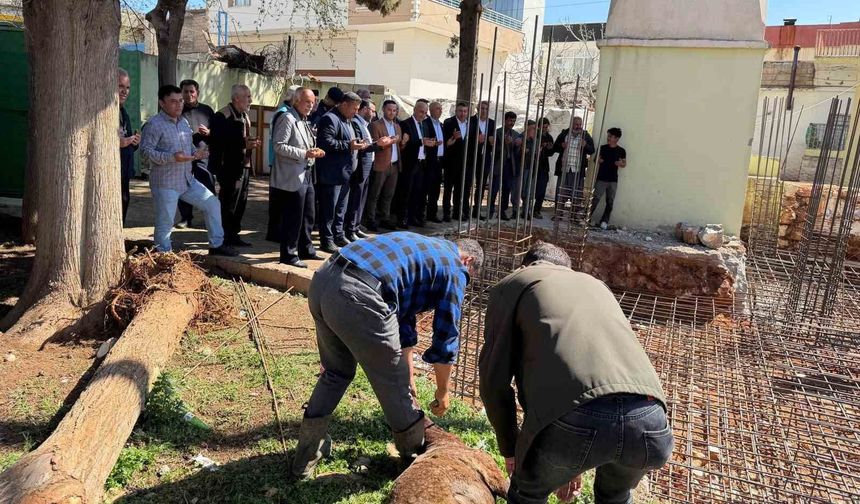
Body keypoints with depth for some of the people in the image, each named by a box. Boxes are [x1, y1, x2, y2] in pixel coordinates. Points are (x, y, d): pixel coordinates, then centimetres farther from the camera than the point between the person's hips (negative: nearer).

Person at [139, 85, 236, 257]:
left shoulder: (183, 122, 12)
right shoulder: (154, 124, -12)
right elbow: (145, 150, -18)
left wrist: (195, 152, 2)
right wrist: (172, 157, -27)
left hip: (188, 180, 8)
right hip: (165, 184, -8)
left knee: (212, 204, 9)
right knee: (165, 222, -1)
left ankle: (216, 245, 19)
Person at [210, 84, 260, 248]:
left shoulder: (244, 116, 17)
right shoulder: (222, 116, -13)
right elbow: (219, 142, -22)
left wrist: (251, 143, 4)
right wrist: (243, 143, -23)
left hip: (244, 166, 9)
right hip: (230, 168, -9)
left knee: (240, 203, 13)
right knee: (228, 205, -2)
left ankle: (233, 235, 24)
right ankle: (226, 238, 6)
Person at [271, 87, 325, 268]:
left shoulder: (304, 121, 19)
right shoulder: (287, 118, -11)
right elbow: (279, 146, -18)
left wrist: (314, 152, 7)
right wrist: (304, 154, -23)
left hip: (306, 175, 10)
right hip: (292, 177, -10)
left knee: (308, 217, 16)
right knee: (293, 218, -4)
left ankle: (306, 249, 29)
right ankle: (289, 254, 7)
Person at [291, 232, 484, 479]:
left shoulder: (422, 248, 33)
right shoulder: (454, 268, 11)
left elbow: (403, 320, 37)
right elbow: (447, 338, 13)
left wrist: (408, 382, 42)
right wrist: (442, 392, 30)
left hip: (321, 280, 8)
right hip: (357, 296, -8)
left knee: (336, 373, 29)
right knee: (394, 383, 15)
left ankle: (307, 453, 35)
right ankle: (416, 455, 36)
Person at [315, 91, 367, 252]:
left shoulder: (347, 120, 19)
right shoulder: (330, 119, -13)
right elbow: (326, 142, -24)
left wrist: (356, 144, 12)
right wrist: (348, 145, -23)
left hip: (345, 173, 10)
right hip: (331, 174, -10)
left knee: (341, 208, 17)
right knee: (329, 209, -3)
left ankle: (338, 235, 28)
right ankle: (326, 241, 5)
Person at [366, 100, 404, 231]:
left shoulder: (397, 126, 17)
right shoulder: (375, 125, -6)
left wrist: (401, 141, 2)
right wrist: (389, 141, -20)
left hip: (395, 165, 7)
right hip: (381, 165, -7)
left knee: (389, 195, 12)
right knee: (374, 195, 0)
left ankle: (385, 218, 20)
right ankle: (371, 220, 5)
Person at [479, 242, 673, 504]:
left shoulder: (512, 284, 22)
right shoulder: (596, 285, 36)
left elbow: (494, 380, 14)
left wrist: (509, 448, 30)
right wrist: (577, 462, 48)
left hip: (573, 419, -5)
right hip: (649, 421, 5)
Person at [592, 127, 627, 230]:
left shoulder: (621, 151, 2)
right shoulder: (603, 148, 2)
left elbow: (624, 164, 10)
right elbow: (597, 161, 7)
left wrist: (620, 163, -12)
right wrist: (595, 173, -4)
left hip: (613, 181, 1)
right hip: (601, 179, -1)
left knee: (610, 202, 3)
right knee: (595, 199, -5)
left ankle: (604, 221, 10)